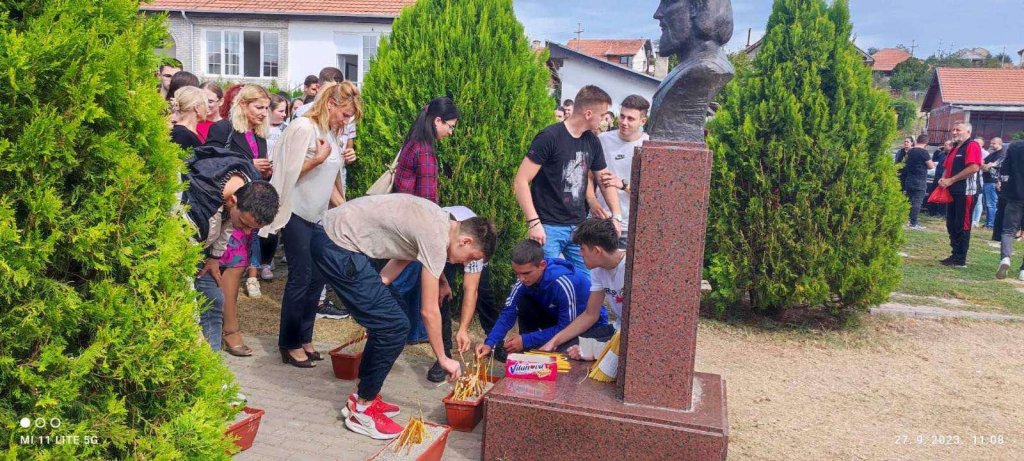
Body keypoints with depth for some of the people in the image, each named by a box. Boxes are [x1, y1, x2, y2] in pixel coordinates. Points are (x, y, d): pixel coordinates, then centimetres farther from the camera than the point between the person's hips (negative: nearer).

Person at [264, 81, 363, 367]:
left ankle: (304, 338, 21)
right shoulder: (304, 128, -14)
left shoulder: (333, 135, 10)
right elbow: (289, 174, -16)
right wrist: (318, 159, -21)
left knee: (317, 278, 8)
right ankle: (290, 344, 10)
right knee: (300, 278, -3)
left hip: (319, 215, 8)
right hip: (297, 215, -7)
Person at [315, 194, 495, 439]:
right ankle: (362, 410, 6)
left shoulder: (437, 221, 11)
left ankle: (363, 398, 25)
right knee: (394, 327, -7)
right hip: (338, 246, -10)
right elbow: (429, 310, -12)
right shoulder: (437, 238, -17)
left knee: (387, 323, 14)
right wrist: (443, 359, 0)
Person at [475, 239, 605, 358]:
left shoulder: (562, 284, -36)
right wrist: (490, 343, -29)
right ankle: (530, 348, -7)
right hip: (556, 317, 5)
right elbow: (508, 313, -15)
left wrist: (526, 341, -28)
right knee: (523, 303, -19)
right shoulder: (525, 280, -19)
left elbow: (567, 327, -28)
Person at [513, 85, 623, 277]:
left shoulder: (592, 141, 8)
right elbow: (521, 181, -14)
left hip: (579, 226, 6)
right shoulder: (550, 137, -13)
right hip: (549, 227, -6)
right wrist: (533, 222, -19)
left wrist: (617, 216, 6)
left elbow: (606, 181, 19)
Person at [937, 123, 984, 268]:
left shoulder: (972, 146, -9)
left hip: (965, 192, -9)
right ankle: (955, 255, 19)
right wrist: (943, 179, 4)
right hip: (953, 192, 9)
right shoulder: (955, 149, 19)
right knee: (951, 224, 11)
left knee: (962, 226, -5)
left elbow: (974, 168, -21)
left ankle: (960, 259, 0)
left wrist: (951, 180, -17)